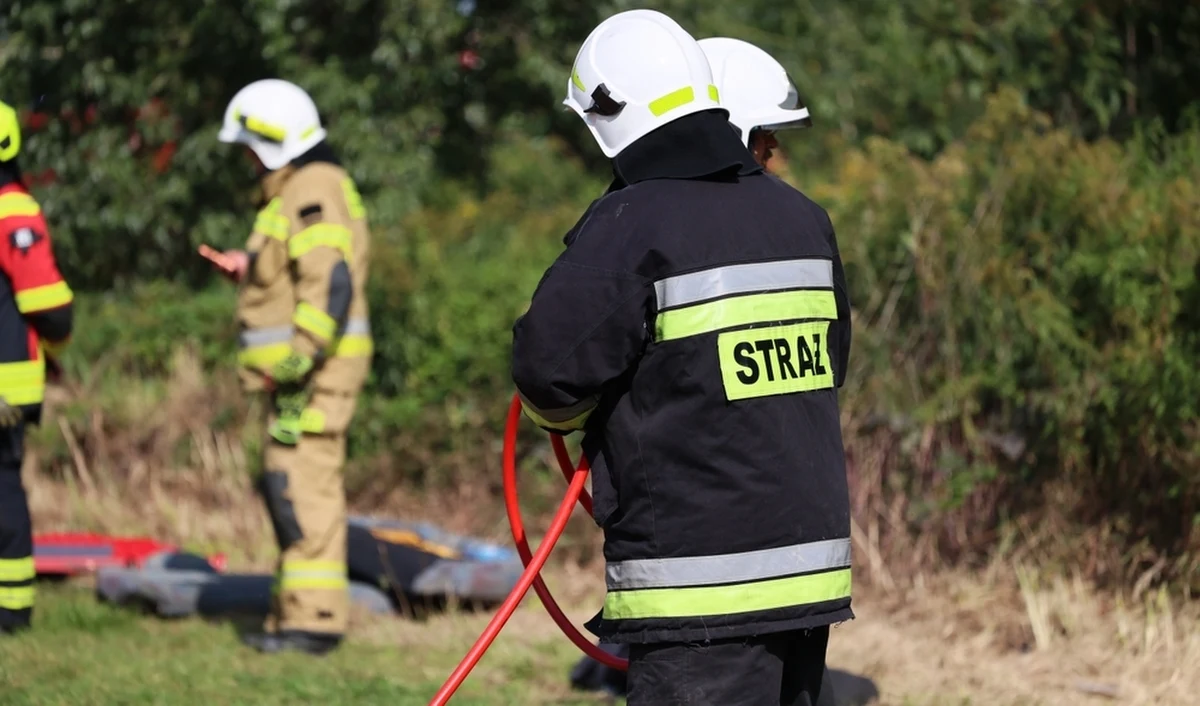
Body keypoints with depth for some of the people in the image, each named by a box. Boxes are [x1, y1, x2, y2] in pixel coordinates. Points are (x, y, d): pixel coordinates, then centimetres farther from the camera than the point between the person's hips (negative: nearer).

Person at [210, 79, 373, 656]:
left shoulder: (312, 194, -14)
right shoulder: (301, 190, 20)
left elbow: (331, 283, -23)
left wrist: (299, 359, -26)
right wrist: (253, 270, 18)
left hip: (314, 368, -11)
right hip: (301, 368, 11)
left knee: (303, 486, -13)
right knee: (288, 486, 13)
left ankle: (314, 618, -14)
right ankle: (296, 611, 18)